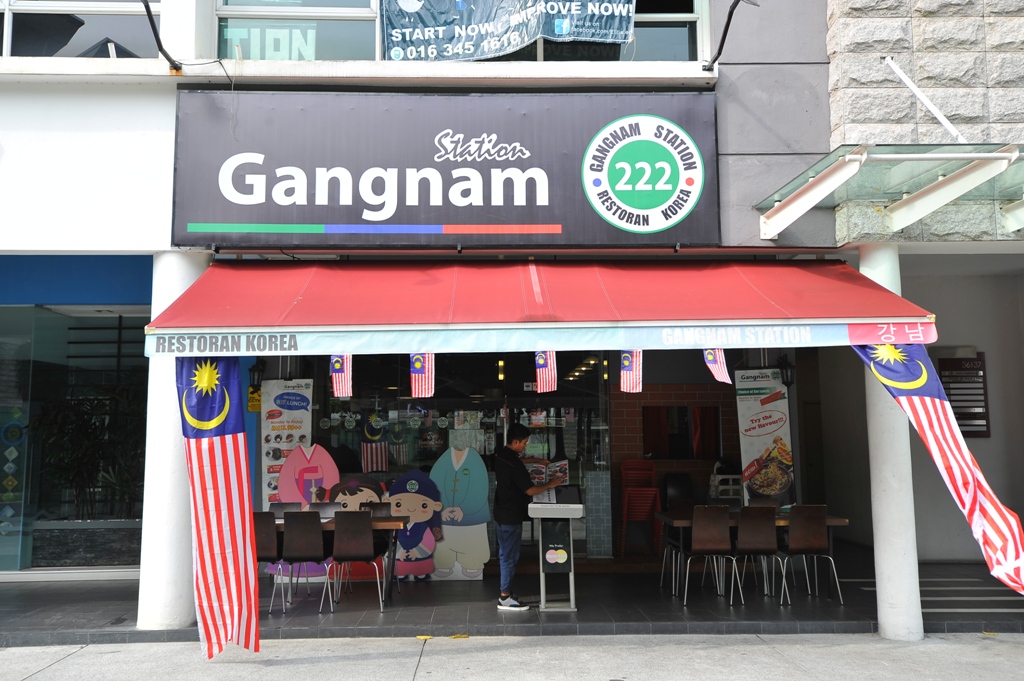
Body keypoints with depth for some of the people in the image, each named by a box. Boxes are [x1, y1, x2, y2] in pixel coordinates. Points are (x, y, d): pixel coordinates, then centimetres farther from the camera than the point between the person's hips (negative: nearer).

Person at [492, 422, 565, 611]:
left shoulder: (501, 456, 6)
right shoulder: (514, 464, -24)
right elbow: (530, 490, -22)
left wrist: (536, 460, 25)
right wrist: (550, 484, -8)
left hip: (501, 514, 10)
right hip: (511, 517, -10)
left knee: (504, 554, 16)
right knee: (510, 556, -2)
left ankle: (506, 591, 25)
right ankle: (505, 598, 5)